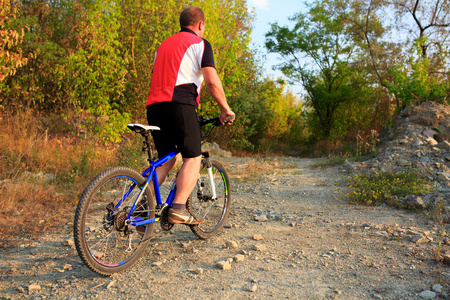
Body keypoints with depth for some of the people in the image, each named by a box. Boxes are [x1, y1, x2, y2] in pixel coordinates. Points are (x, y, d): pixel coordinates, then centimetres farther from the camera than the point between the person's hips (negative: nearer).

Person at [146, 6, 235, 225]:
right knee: (193, 158, -1)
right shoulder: (199, 43, 6)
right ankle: (178, 209, -12)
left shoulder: (164, 45, 28)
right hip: (179, 103, -7)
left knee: (166, 158, 16)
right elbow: (212, 81, -6)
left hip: (154, 105, 7)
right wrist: (225, 110, 3)